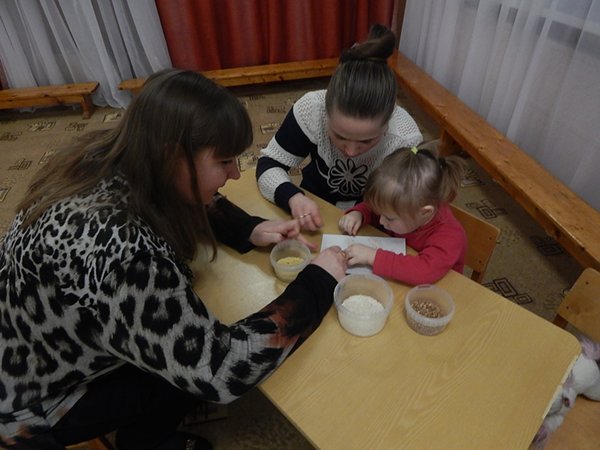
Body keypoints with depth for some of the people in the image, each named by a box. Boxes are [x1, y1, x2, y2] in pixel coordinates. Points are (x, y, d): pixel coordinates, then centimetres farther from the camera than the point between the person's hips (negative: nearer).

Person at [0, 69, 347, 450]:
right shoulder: (118, 251, -42)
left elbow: (196, 205, 3)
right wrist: (317, 283, -26)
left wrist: (250, 229, -13)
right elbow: (219, 370, -34)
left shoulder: (111, 164, -17)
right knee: (195, 369, -5)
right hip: (34, 401, -6)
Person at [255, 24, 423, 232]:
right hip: (313, 208, 1)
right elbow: (269, 164, -13)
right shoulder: (312, 109, -24)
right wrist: (293, 198, -30)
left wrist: (336, 208, -17)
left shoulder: (406, 141, -24)